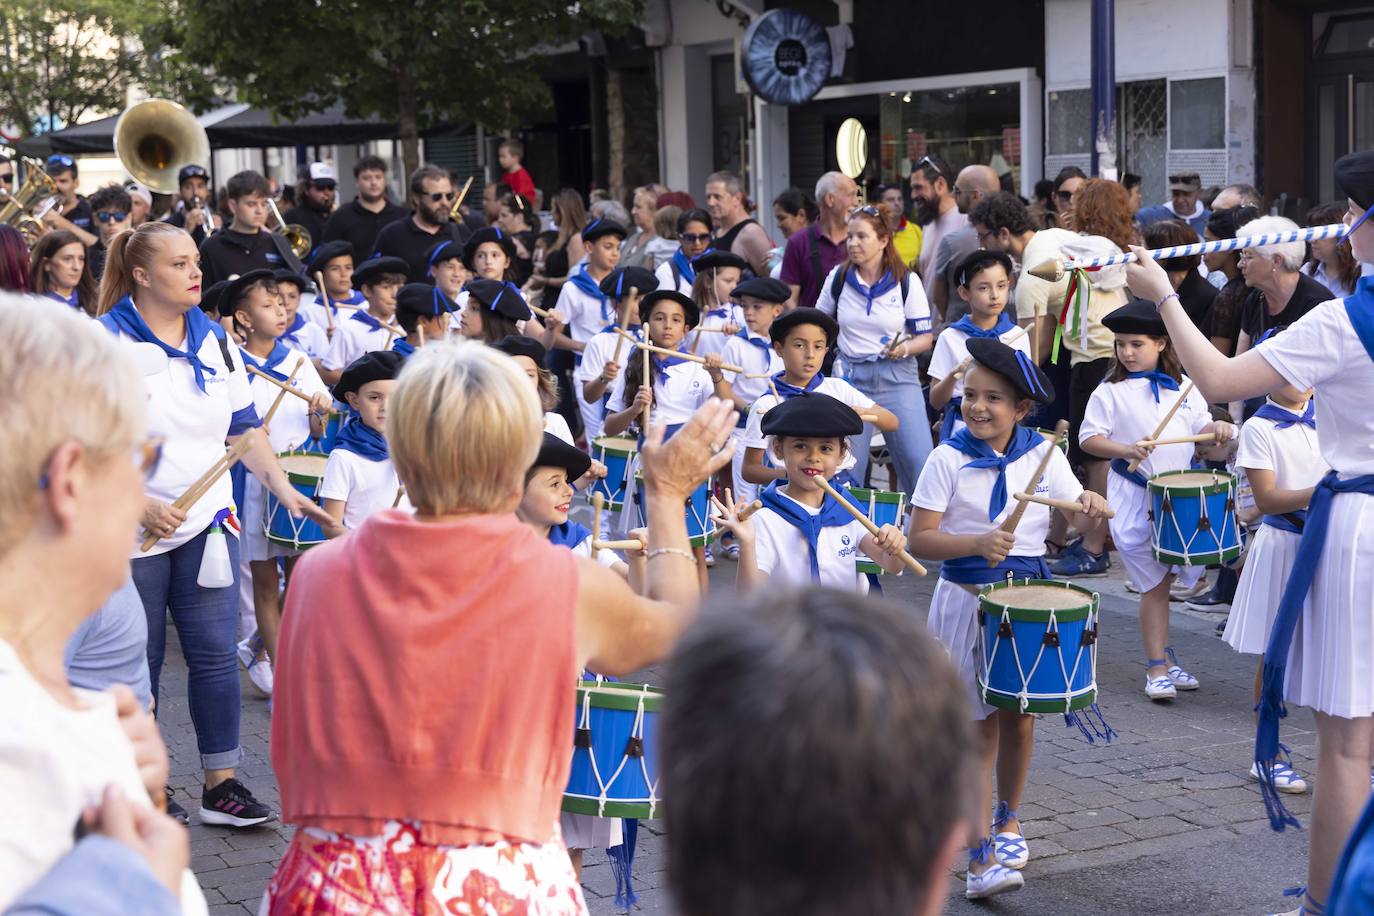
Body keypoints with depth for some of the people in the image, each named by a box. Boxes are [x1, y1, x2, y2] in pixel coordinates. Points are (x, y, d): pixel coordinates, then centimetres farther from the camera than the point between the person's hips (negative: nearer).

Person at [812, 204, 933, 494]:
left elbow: (925, 337, 0)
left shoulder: (906, 282, -3)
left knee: (920, 464, -8)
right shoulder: (839, 277, 3)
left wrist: (905, 348, -19)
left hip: (897, 377, -2)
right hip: (851, 376, 2)